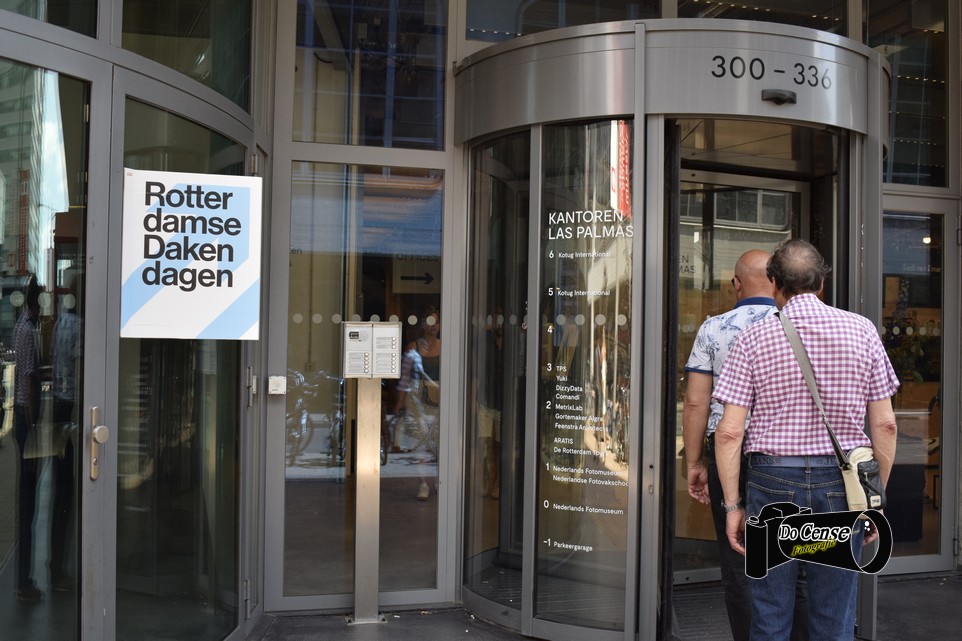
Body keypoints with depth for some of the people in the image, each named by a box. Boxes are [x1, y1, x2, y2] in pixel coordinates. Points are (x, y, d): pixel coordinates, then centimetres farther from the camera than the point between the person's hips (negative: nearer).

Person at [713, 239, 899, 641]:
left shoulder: (754, 339, -3)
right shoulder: (861, 330, 1)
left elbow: (729, 432, -7)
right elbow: (884, 424, 1)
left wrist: (732, 504, 1)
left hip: (772, 479, -1)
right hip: (842, 484, 1)